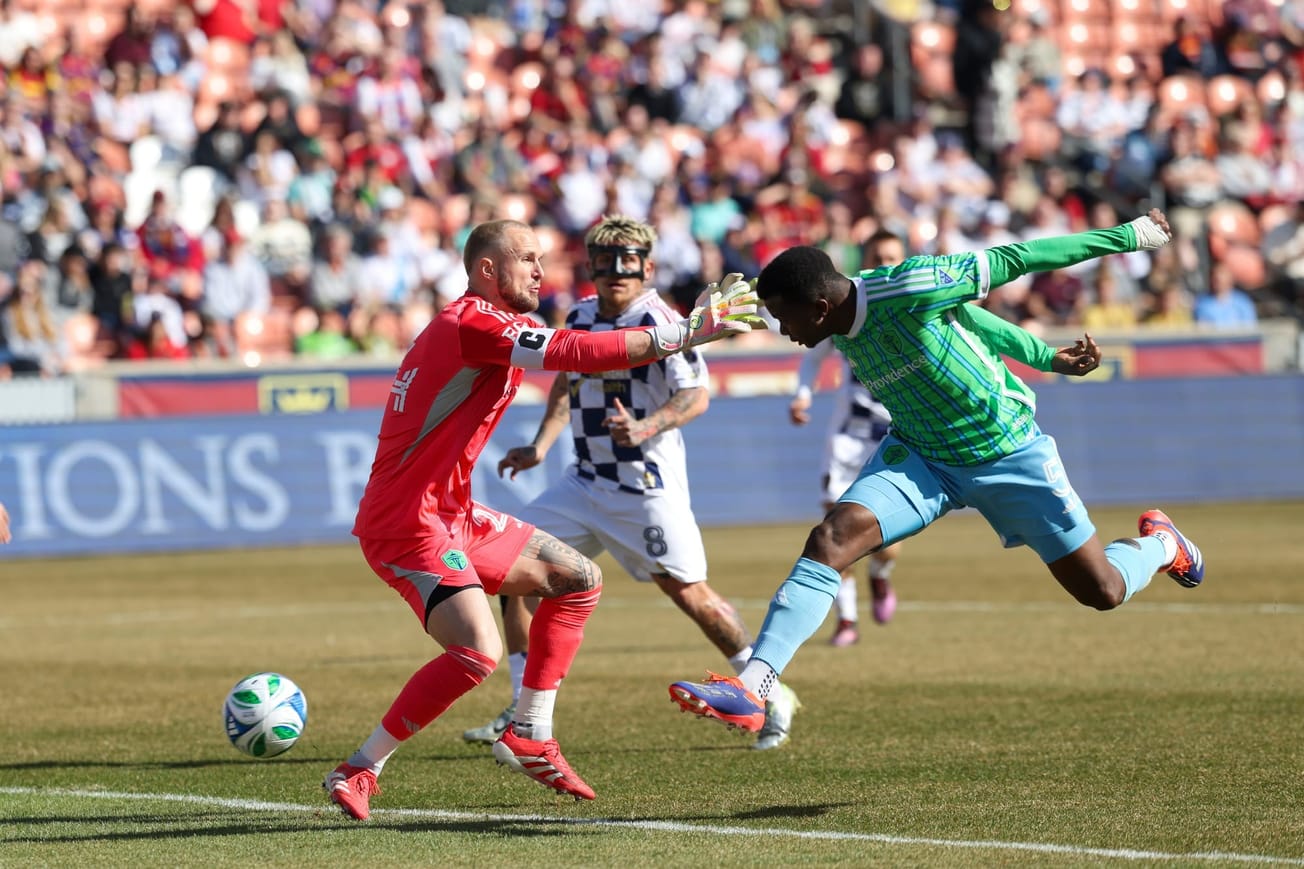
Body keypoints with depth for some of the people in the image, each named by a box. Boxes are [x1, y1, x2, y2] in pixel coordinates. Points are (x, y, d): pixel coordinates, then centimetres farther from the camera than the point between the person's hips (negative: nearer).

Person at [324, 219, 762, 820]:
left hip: (450, 513, 11)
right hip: (406, 523, -11)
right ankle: (358, 771, -13)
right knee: (478, 653, -26)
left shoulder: (463, 326, 16)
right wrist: (687, 334, -23)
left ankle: (529, 739, 16)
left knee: (579, 581, 14)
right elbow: (579, 352, -27)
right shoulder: (476, 323, -18)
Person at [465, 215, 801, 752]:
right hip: (586, 482, 7)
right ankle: (526, 713, 6)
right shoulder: (580, 318, 7)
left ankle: (771, 697, 13)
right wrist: (540, 446, 12)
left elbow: (696, 395, -24)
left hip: (648, 485, -7)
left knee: (687, 592, -7)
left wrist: (646, 427, -41)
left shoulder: (660, 321, -15)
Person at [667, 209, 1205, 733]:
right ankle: (751, 688, -26)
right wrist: (1047, 357, 14)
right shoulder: (844, 336, -6)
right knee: (830, 539, -20)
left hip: (1008, 453, -5)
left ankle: (1158, 544, 40)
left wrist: (1129, 236, -13)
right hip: (919, 457, 5)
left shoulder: (906, 290, -30)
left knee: (1104, 592, 3)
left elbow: (1010, 262, -20)